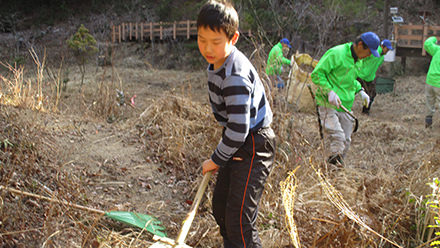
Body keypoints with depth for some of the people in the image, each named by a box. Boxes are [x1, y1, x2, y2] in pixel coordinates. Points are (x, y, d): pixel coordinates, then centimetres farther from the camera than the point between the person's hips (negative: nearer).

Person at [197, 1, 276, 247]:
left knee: (239, 220, -9)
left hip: (254, 146, -10)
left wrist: (216, 160, -14)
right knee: (220, 206, 20)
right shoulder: (217, 63, 4)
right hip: (239, 144, 10)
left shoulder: (235, 76, -28)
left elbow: (238, 129, -29)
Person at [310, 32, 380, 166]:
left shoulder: (357, 60, 15)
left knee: (346, 141, 8)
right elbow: (316, 74, -14)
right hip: (328, 104, -8)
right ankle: (335, 158, -10)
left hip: (346, 106, 8)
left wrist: (360, 90, 12)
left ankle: (338, 164, 20)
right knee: (337, 137, -20)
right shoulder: (336, 53, -12)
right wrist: (329, 91, -24)